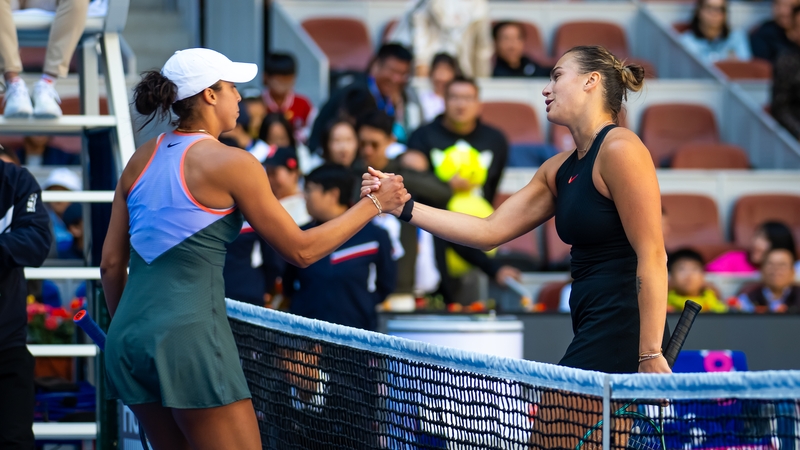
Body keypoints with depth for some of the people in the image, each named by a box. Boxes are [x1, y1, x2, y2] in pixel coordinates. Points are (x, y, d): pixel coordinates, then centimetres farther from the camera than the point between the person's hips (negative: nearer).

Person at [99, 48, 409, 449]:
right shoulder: (230, 163, -6)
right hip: (190, 337, -7)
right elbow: (300, 250, -1)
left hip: (128, 339, 8)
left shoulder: (141, 159, 13)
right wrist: (374, 203, 7)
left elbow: (111, 261, 15)